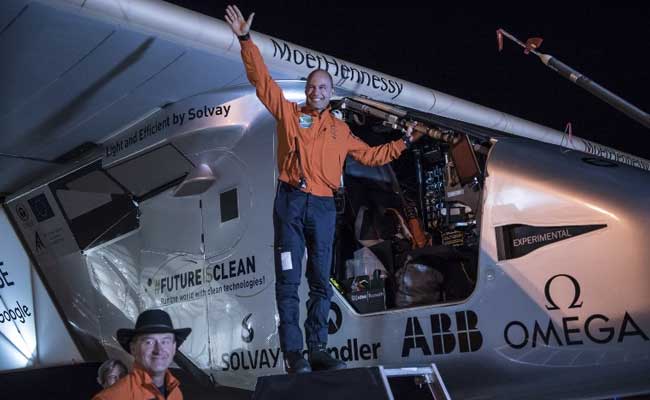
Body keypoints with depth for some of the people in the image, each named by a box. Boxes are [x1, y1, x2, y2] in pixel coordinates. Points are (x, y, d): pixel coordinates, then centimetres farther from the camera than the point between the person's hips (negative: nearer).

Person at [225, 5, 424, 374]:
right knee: (289, 280, -5)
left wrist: (402, 144, 27)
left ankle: (318, 350, 12)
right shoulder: (289, 113, 9)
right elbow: (262, 80, 3)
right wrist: (246, 39, -5)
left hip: (324, 207, 3)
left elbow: (370, 155, 28)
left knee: (321, 283, 5)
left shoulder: (341, 130, 19)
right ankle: (293, 352, -2)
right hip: (291, 202, -3)